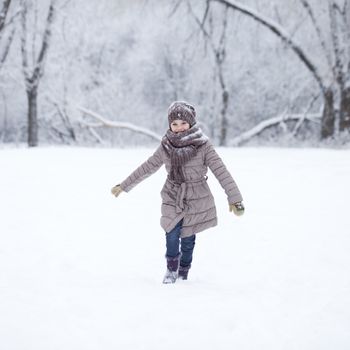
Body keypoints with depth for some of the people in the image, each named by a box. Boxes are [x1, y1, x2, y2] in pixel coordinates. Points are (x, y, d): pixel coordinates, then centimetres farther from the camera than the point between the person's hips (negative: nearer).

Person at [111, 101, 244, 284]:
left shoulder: (203, 145, -10)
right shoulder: (166, 146, -1)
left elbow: (221, 171, -15)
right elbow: (147, 168, 10)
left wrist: (234, 198, -23)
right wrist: (123, 186, 15)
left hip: (196, 200, -1)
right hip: (172, 199, 2)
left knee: (188, 240, 3)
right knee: (172, 235, -13)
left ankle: (183, 273, 27)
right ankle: (171, 268, 14)